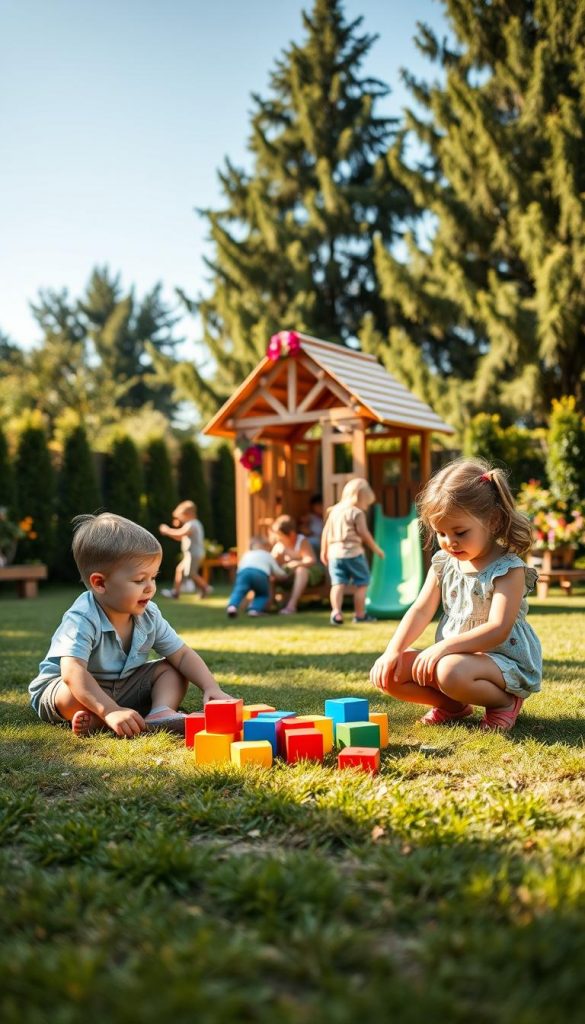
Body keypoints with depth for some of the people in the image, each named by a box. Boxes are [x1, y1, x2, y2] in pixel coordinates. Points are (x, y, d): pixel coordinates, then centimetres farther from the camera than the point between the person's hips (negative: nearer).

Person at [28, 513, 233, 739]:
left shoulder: (148, 616, -7)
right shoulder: (82, 619, -30)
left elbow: (182, 654, -1)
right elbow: (73, 672, -42)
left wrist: (211, 688, -17)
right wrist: (111, 711, -52)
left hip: (122, 687, 7)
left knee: (172, 671, -4)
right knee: (74, 695, -39)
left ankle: (161, 711, -27)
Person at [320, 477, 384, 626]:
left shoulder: (334, 510, 13)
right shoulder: (357, 513, -7)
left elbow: (325, 532, 14)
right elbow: (363, 533, -13)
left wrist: (324, 552, 22)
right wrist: (376, 548, -3)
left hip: (334, 553, 5)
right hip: (353, 553, -5)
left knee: (338, 584, 1)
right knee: (361, 583, 8)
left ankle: (336, 612, -16)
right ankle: (359, 614, 12)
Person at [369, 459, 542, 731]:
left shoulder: (508, 569, -16)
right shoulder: (443, 563, 4)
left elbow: (498, 629, -26)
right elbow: (421, 610, 2)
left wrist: (444, 647, -34)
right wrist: (393, 651, -12)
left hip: (504, 662, -7)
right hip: (454, 657, 7)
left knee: (451, 672, -38)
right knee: (388, 672, -8)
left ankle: (505, 701, -7)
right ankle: (452, 705, 10)